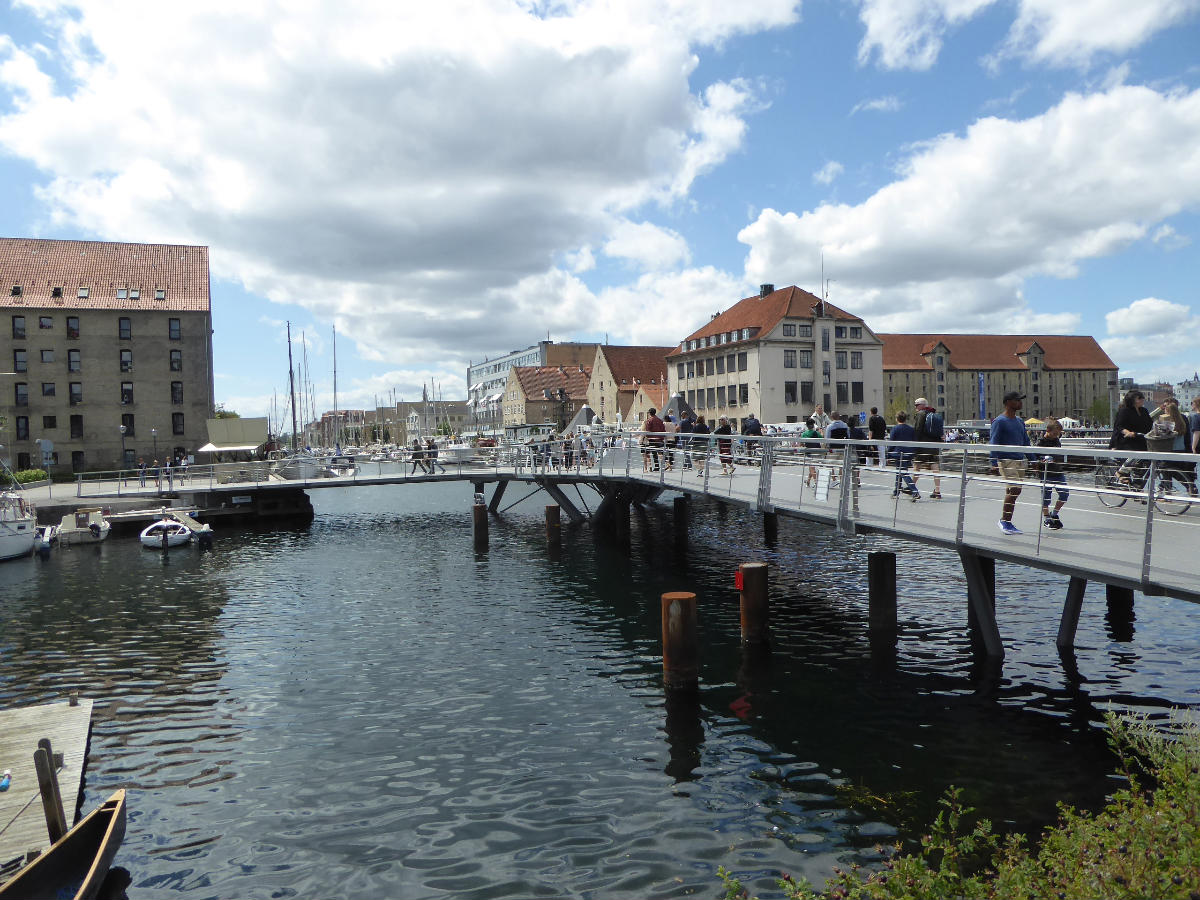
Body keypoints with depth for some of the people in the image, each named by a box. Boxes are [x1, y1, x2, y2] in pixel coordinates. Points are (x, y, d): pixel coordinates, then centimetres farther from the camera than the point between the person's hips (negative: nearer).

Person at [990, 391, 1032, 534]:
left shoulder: (1019, 421, 17)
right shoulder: (999, 421, -6)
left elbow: (1026, 441, 25)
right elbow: (993, 443, -10)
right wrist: (994, 463, -16)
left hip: (1020, 460, 8)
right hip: (1006, 460, -8)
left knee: (1015, 491, 7)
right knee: (1014, 489, -17)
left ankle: (1005, 520, 16)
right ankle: (1005, 522, -7)